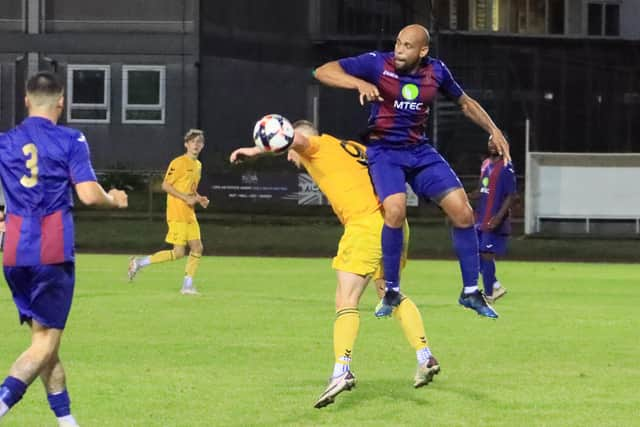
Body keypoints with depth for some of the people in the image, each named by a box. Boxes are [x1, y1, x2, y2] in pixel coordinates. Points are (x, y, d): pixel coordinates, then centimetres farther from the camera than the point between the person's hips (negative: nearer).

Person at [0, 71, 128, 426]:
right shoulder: (70, 140, -3)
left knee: (43, 337, 15)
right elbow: (88, 194, -12)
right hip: (53, 251, -4)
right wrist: (115, 200, 10)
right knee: (46, 342, -4)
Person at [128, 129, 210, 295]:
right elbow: (165, 185, -13)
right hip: (177, 214, -8)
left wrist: (199, 199, 8)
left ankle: (187, 285, 7)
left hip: (189, 214, 8)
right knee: (178, 252, -10)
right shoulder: (178, 163, -10)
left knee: (197, 248, 1)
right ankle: (139, 262, 0)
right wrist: (186, 198, -18)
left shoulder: (198, 165, 16)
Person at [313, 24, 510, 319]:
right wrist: (360, 83, -33)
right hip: (384, 151, -4)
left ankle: (470, 292, 9)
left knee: (462, 211, -6)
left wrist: (493, 131, 9)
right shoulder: (378, 64, -12)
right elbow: (323, 72, -18)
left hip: (419, 151, 4)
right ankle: (391, 291, -11)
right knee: (395, 209, -29)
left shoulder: (436, 71, -1)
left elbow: (465, 103, 18)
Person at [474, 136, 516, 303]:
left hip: (494, 222, -8)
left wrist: (499, 216, -23)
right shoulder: (485, 164, 13)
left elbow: (511, 195, -14)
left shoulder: (506, 167, -10)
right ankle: (495, 286, 19)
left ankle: (488, 294, 1)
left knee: (486, 255, -7)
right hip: (481, 220, 8)